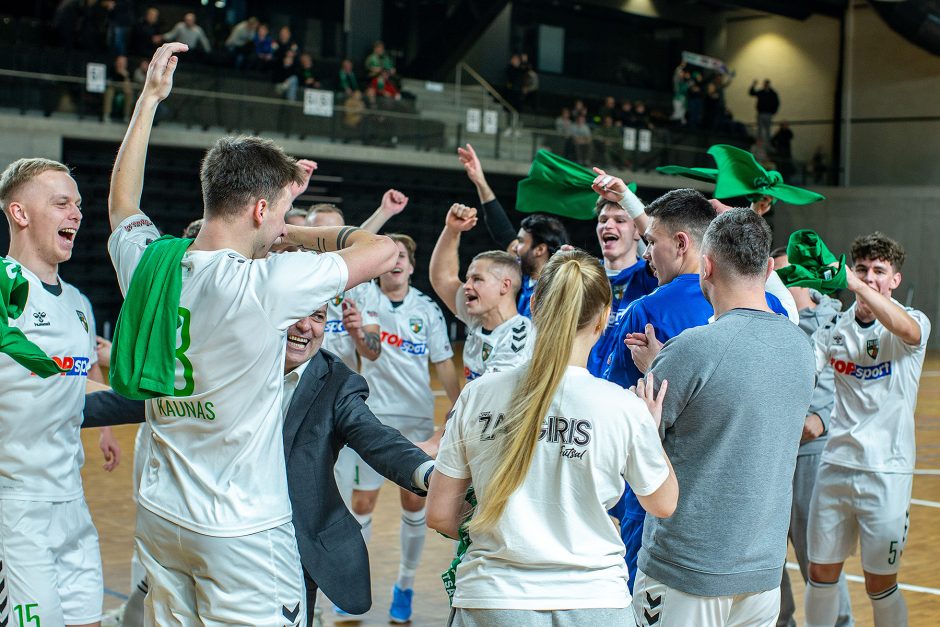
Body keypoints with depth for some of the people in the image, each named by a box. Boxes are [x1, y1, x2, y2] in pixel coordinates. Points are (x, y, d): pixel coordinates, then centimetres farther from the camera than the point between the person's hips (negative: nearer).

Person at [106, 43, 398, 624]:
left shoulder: (148, 263, -3)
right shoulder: (264, 285, -21)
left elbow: (122, 204, 21)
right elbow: (384, 251, -13)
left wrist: (149, 98, 23)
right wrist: (295, 233, 0)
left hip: (159, 517, 7)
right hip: (243, 531, -7)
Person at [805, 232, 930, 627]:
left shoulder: (913, 324, -6)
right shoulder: (836, 327, 5)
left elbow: (904, 328, -31)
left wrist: (853, 284, -40)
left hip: (886, 471, -3)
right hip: (836, 462, 3)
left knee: (880, 585, 5)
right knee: (821, 574, 10)